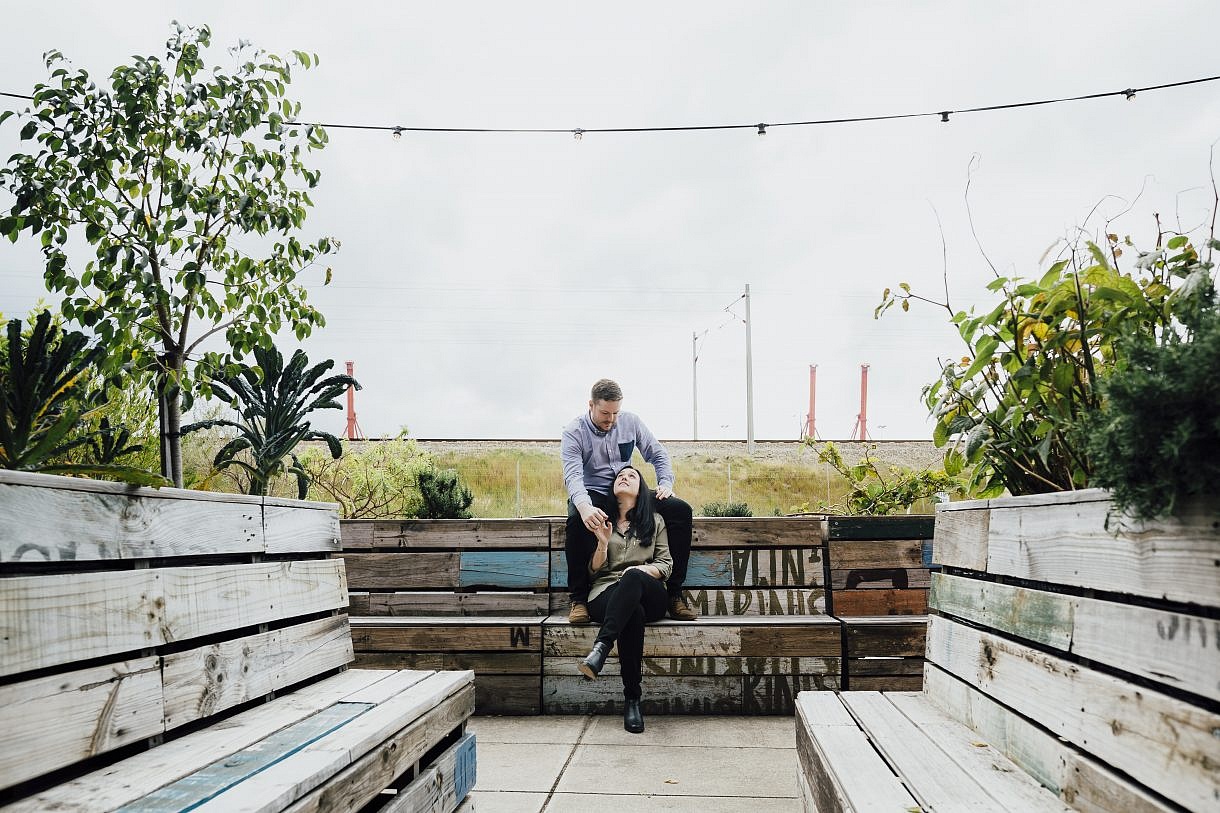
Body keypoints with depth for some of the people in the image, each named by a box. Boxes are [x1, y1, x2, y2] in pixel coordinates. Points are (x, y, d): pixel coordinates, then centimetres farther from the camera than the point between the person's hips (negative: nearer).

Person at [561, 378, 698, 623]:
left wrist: (666, 483, -8)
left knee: (681, 510, -18)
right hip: (592, 495, -4)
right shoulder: (574, 433, -9)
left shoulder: (630, 422, 3)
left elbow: (658, 454, 12)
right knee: (577, 518, -41)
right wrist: (584, 506, -45)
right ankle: (579, 599, -29)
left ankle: (674, 594, -14)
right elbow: (573, 475, -24)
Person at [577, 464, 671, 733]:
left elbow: (665, 565, 13)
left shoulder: (654, 521, 23)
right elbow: (594, 571, 16)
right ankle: (632, 700, -42)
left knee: (633, 577, -40)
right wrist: (603, 543, -3)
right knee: (633, 613, -40)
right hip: (605, 593, 0)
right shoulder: (603, 521, 23)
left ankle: (601, 647, -55)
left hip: (649, 595, 0)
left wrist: (640, 570, -8)